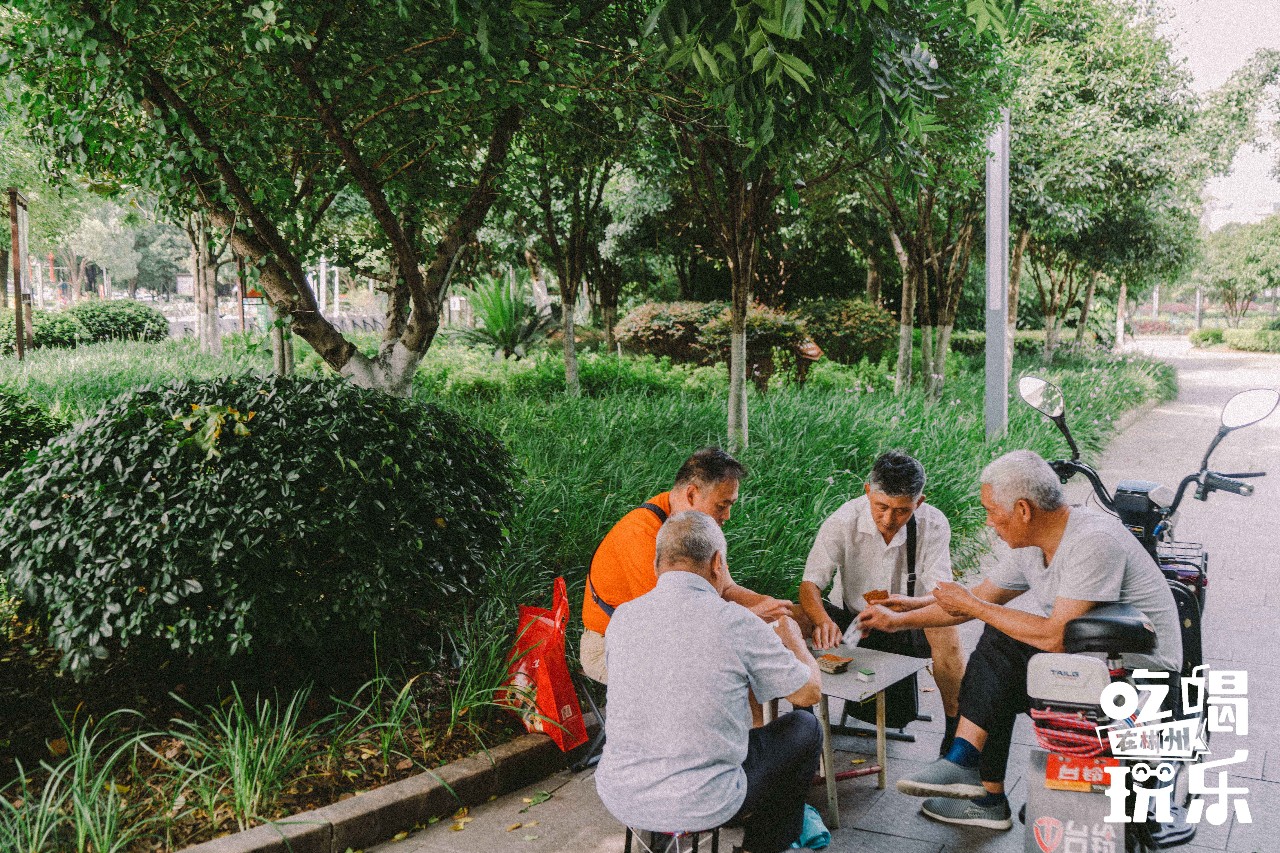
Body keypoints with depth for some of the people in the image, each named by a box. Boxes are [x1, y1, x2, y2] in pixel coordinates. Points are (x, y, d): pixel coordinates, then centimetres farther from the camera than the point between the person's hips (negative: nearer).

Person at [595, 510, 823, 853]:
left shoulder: (622, 617, -3)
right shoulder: (736, 623, -16)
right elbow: (810, 691, -2)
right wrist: (793, 639, 20)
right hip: (700, 806, -5)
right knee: (804, 728, 18)